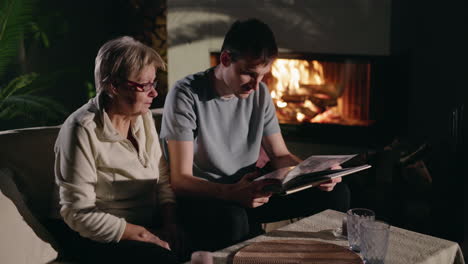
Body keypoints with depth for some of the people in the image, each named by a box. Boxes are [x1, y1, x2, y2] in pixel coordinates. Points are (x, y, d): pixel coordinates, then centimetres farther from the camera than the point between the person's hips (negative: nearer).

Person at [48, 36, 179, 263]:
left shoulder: (144, 117, 4)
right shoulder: (82, 131, -17)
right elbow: (79, 214, -19)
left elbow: (162, 179, 9)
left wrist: (170, 223, -10)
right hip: (92, 237, -6)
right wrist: (145, 236, -20)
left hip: (145, 224, 7)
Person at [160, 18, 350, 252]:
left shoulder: (260, 93, 5)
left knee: (336, 193, -8)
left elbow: (280, 155, 12)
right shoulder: (186, 95, -15)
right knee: (232, 219, -41)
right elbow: (180, 180, -20)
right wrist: (231, 193, -39)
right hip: (200, 196, -6)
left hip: (249, 189, 6)